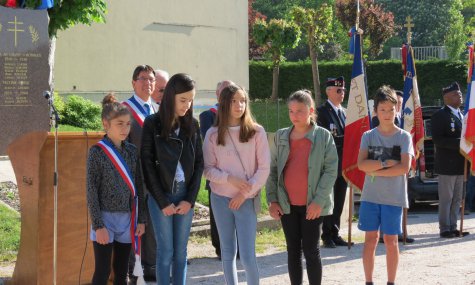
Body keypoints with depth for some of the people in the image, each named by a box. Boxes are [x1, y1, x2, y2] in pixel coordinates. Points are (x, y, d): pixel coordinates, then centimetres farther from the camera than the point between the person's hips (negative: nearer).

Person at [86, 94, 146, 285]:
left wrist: (141, 219, 7)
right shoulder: (97, 152, -9)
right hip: (105, 218, -5)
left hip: (127, 219, 5)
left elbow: (138, 188, 10)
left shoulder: (132, 151, 5)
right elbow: (91, 192, -10)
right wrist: (98, 225, -13)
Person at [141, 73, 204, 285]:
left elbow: (199, 163, 7)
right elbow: (147, 165, -6)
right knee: (166, 252, -1)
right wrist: (163, 202, -8)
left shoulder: (192, 124, 6)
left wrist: (190, 199, -3)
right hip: (161, 196, -3)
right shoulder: (152, 124, -6)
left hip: (185, 197, 3)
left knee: (181, 252, 7)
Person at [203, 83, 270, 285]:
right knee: (228, 252, 10)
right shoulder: (213, 134, 1)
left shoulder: (256, 132, -3)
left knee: (247, 255, -6)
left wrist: (244, 193, -11)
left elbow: (264, 168, -4)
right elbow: (208, 169, 1)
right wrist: (230, 179, -15)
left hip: (246, 200, -2)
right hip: (220, 199, 2)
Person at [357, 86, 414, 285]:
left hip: (394, 197, -2)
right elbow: (361, 164, -9)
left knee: (391, 240, 5)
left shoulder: (404, 137, -2)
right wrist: (385, 163, -18)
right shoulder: (368, 136, 3)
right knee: (370, 239, 5)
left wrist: (374, 170, -13)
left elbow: (404, 167, -14)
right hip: (370, 196, 2)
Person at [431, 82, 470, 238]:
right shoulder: (440, 116, -8)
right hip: (447, 165, -7)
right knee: (446, 199, -2)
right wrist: (459, 143, -22)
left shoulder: (462, 115, 17)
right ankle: (445, 229, 4)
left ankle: (453, 227, 18)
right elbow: (438, 140, -16)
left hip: (460, 165, 8)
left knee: (457, 199, 11)